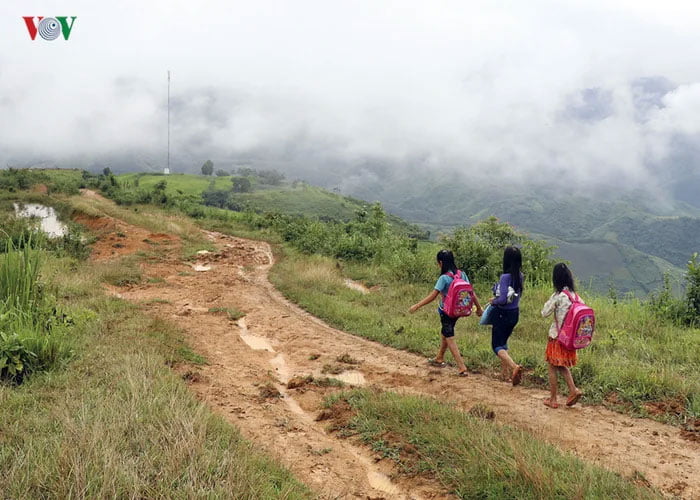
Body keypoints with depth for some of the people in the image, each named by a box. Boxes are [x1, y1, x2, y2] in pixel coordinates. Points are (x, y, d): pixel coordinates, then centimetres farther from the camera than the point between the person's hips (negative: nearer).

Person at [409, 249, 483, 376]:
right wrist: (479, 307, 11)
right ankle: (439, 359, 44)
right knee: (445, 333, 26)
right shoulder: (462, 274, -2)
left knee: (449, 339, 1)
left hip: (446, 312, -7)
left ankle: (462, 368, -4)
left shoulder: (444, 278, -21)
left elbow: (432, 296, -21)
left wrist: (417, 306, -14)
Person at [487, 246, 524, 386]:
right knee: (503, 342, 23)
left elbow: (503, 299, -26)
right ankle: (505, 372, 27)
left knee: (496, 345, 2)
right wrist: (497, 298, 8)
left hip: (503, 315, -7)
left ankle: (514, 366, -21)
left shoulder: (505, 277, -22)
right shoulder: (520, 276, 1)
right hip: (515, 313, 8)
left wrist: (493, 301, -7)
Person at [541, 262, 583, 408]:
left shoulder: (557, 296, -17)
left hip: (557, 336, -6)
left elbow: (544, 313, -9)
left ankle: (553, 399, 13)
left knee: (553, 367, 7)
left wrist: (549, 301, 1)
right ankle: (573, 390, 7)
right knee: (562, 366, 22)